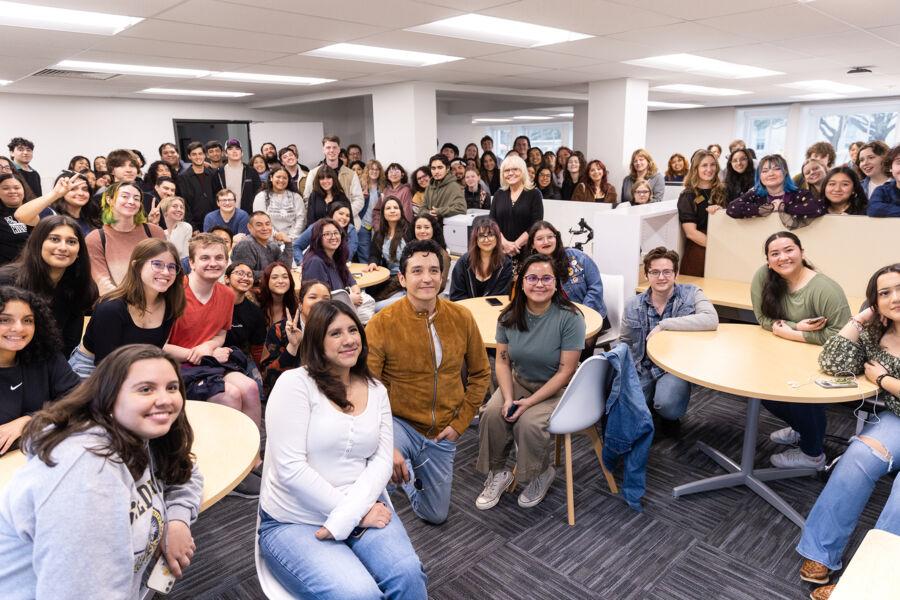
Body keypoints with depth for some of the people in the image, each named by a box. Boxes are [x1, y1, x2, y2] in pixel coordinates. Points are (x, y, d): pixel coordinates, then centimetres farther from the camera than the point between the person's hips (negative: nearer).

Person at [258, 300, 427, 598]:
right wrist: (358, 515, -16)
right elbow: (290, 469, -18)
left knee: (408, 575, -23)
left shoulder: (376, 390, 5)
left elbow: (381, 461, -3)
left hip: (361, 509, 4)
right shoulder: (294, 383, -11)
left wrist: (345, 518, -18)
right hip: (294, 522, -3)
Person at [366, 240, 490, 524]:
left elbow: (480, 374, 4)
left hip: (442, 434, 4)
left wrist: (460, 423, -3)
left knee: (435, 516, 18)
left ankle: (407, 474, 46)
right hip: (398, 424, -4)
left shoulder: (462, 318, -8)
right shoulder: (381, 324, -19)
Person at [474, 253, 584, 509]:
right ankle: (498, 474, 1)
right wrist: (508, 398, -17)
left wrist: (530, 402, -21)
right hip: (519, 381, 4)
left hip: (556, 388, -4)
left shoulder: (569, 317, -18)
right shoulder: (510, 316, -5)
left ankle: (543, 474, 3)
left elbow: (566, 370, -17)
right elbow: (502, 361, -1)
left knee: (529, 422, -28)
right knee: (492, 413, -22)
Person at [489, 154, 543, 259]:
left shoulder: (534, 194, 1)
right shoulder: (498, 195, 11)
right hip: (501, 250, 3)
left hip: (526, 250, -3)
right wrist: (505, 243, -13)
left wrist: (516, 244, -14)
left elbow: (536, 225, -7)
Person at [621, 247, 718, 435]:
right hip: (641, 369, 3)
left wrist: (664, 325, -22)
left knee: (666, 404, -32)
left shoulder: (690, 293, -2)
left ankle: (671, 417, 8)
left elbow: (711, 320, -21)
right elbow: (626, 344, 15)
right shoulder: (633, 305, 6)